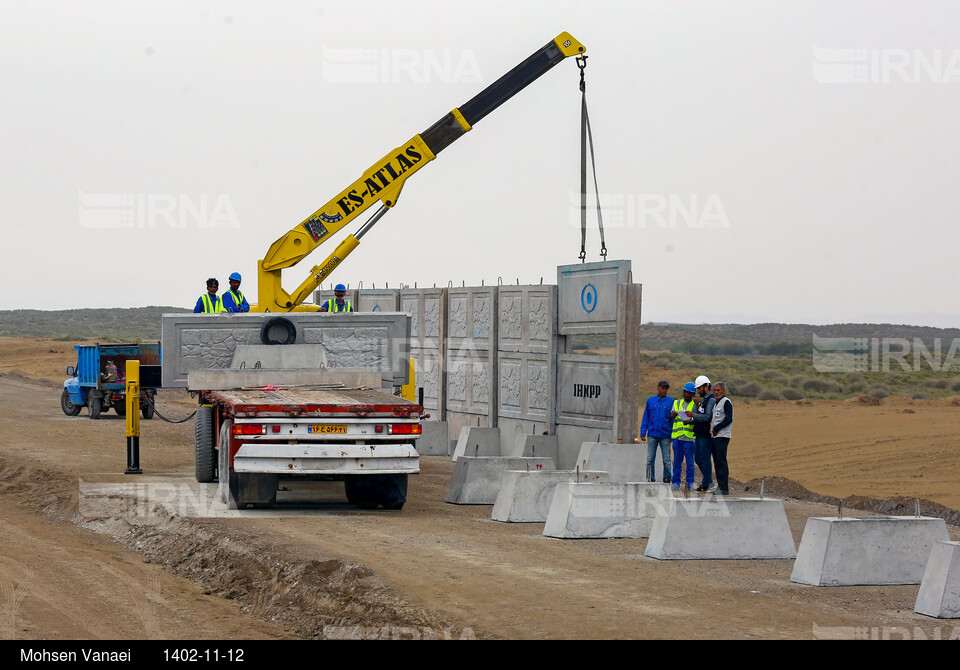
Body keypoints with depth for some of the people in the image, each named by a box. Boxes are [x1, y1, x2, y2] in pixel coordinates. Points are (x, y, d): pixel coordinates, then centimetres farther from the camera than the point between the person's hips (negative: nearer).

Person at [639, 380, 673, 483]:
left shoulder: (671, 402, 3)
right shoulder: (650, 400, 8)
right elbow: (645, 418, 10)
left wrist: (673, 434, -2)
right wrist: (643, 432, 4)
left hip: (665, 436, -1)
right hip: (652, 435, 1)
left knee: (666, 460, 0)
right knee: (650, 459, 1)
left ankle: (666, 479, 6)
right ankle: (650, 479, 5)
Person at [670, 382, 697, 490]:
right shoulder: (677, 403, 17)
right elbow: (671, 416, 3)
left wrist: (689, 422, -24)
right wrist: (673, 414, -21)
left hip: (690, 436, -2)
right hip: (677, 436, 2)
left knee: (690, 461, -1)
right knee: (677, 460, 3)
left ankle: (690, 483, 6)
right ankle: (676, 482, 8)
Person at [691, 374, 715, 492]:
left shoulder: (711, 400, -12)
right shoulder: (703, 400, 19)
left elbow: (707, 417, -21)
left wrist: (693, 415, -16)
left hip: (706, 435, -10)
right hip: (699, 434, 10)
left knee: (705, 459, -5)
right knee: (698, 458, 13)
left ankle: (706, 484, 0)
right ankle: (709, 481, 21)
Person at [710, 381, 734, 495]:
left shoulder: (726, 402, -7)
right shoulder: (716, 403, 20)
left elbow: (728, 419, -15)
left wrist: (716, 428, -13)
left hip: (722, 436, -9)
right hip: (714, 436, 9)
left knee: (721, 462, -10)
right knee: (717, 462, 9)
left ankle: (724, 489, -11)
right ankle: (720, 487, 12)